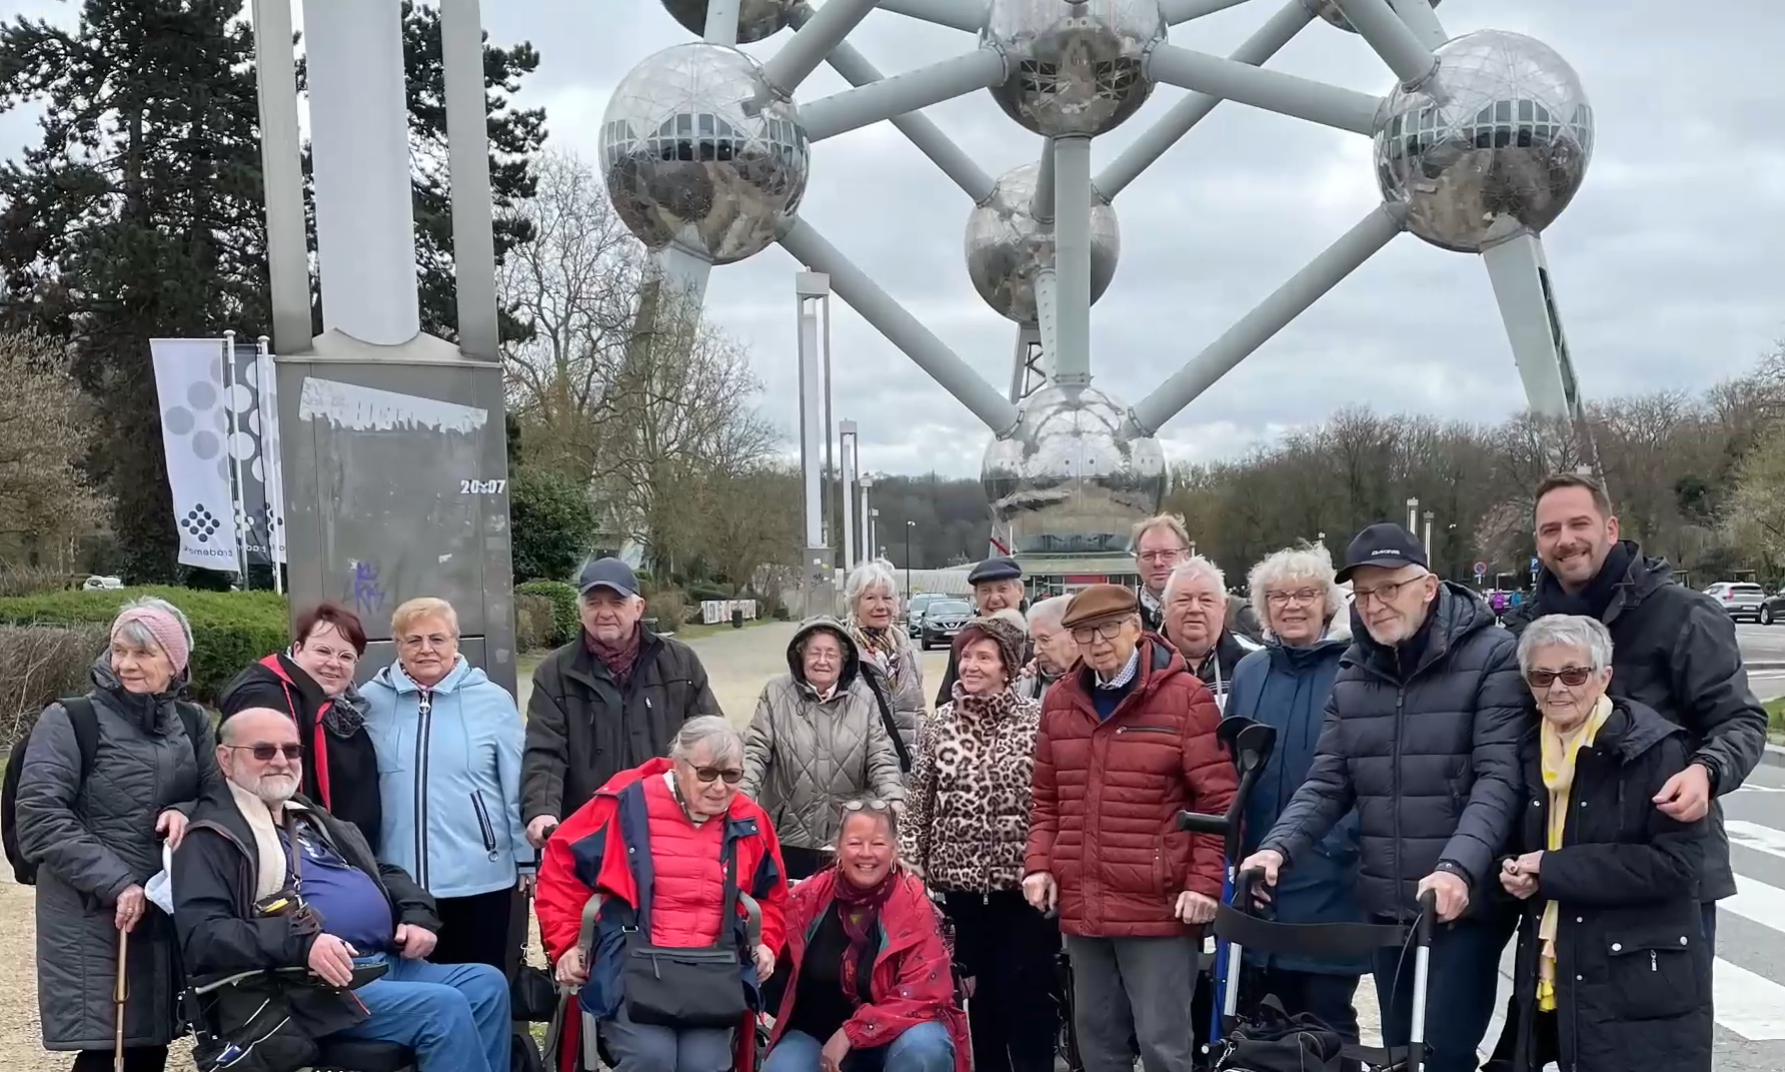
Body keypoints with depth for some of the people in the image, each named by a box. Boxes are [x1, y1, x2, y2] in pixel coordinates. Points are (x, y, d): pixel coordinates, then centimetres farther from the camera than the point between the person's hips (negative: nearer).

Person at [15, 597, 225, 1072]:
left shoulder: (192, 725, 10)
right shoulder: (69, 720, -5)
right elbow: (41, 819, -12)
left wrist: (187, 812, -11)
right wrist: (115, 883, -18)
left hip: (169, 910, 5)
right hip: (89, 914, -4)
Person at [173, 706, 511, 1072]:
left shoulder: (314, 818, 24)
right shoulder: (213, 838, -1)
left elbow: (384, 872, 32)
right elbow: (202, 934, -15)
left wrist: (417, 914, 9)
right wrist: (300, 943, -27)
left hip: (389, 962, 8)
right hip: (311, 983, -8)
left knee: (487, 984, -9)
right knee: (444, 1007, -24)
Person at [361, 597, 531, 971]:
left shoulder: (493, 700, -3)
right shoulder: (372, 701, 0)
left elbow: (518, 789, 2)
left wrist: (529, 862, 4)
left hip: (480, 878, -1)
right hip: (398, 880, 1)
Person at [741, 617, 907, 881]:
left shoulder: (864, 698, 4)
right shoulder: (776, 693, 0)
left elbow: (881, 759, 0)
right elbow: (755, 752, -4)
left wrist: (895, 800, -17)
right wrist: (742, 795, -20)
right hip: (789, 837, -1)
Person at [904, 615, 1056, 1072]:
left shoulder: (1035, 719, -5)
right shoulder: (940, 722, 4)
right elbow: (918, 802, 7)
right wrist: (911, 867, 3)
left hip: (1021, 880, -3)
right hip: (961, 880, 3)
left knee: (1026, 992, 2)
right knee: (978, 989, 13)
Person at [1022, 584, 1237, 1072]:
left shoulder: (1186, 696, -7)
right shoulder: (1060, 700, 10)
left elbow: (1220, 801, -7)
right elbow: (1046, 799, 16)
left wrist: (1205, 881, -11)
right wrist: (1039, 863, 4)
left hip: (1159, 906, -5)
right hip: (1081, 906, 6)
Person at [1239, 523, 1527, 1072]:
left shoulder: (1492, 656, -9)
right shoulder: (1353, 673, 9)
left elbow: (1499, 777, -17)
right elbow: (1328, 781, 7)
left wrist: (1458, 867, -30)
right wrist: (1279, 846, -9)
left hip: (1464, 902, -5)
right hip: (1387, 907, 6)